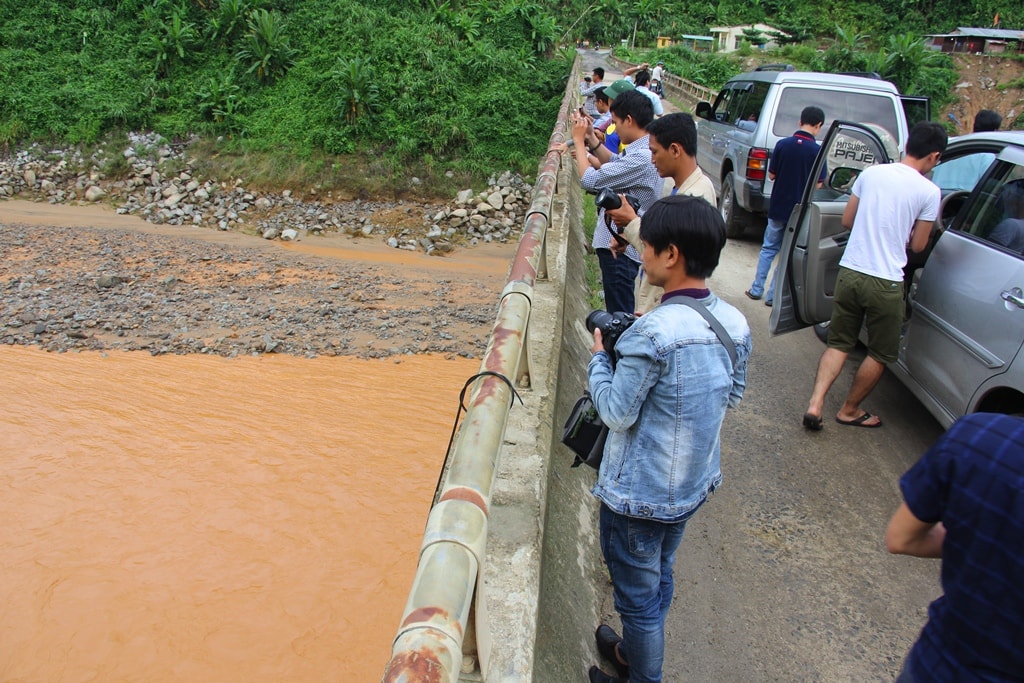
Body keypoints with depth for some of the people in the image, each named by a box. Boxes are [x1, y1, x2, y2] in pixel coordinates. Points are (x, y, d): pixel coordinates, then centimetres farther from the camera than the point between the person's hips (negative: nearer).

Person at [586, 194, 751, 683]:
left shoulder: (652, 333, -29)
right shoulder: (735, 322, -6)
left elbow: (618, 414, -22)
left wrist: (600, 358, -6)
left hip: (641, 493, -8)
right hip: (695, 483, 8)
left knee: (638, 593, 15)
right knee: (659, 578, 28)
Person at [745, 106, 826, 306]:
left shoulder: (783, 144, -6)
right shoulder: (817, 150, -12)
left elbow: (771, 175, 0)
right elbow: (817, 184, -9)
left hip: (778, 207, 2)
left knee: (768, 248, 18)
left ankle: (756, 289, 21)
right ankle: (773, 295, 12)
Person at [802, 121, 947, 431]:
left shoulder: (871, 173, 4)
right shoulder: (929, 191, -6)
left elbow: (847, 220, 12)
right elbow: (917, 246, 1)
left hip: (849, 271, 4)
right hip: (885, 281, -4)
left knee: (839, 343, 15)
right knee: (880, 355, 16)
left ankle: (815, 404, 0)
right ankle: (849, 410, 25)